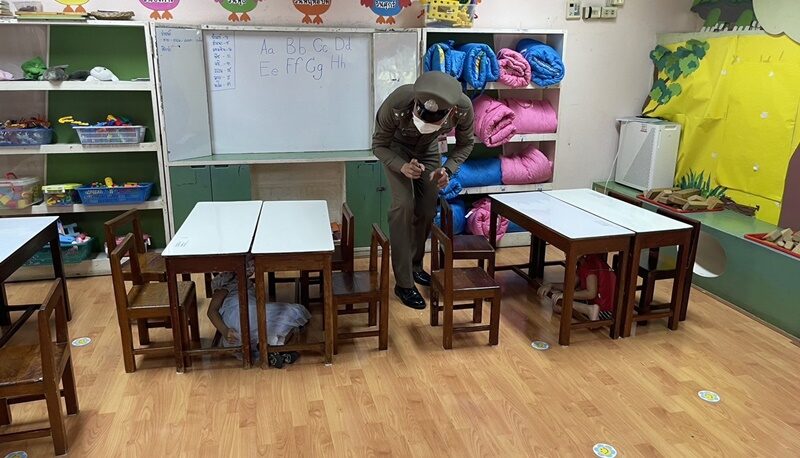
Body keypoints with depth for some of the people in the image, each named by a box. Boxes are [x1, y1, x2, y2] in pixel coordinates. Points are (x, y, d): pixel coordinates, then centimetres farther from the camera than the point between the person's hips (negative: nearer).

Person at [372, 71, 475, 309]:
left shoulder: (464, 108, -34)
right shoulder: (396, 104, -40)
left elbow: (465, 143, -12)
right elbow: (378, 145, -23)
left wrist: (448, 169, -29)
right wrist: (402, 166, -41)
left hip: (428, 150, 3)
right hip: (396, 149, -3)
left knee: (427, 210, 3)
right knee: (404, 205, -17)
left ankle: (415, 266, 28)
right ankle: (404, 283, -9)